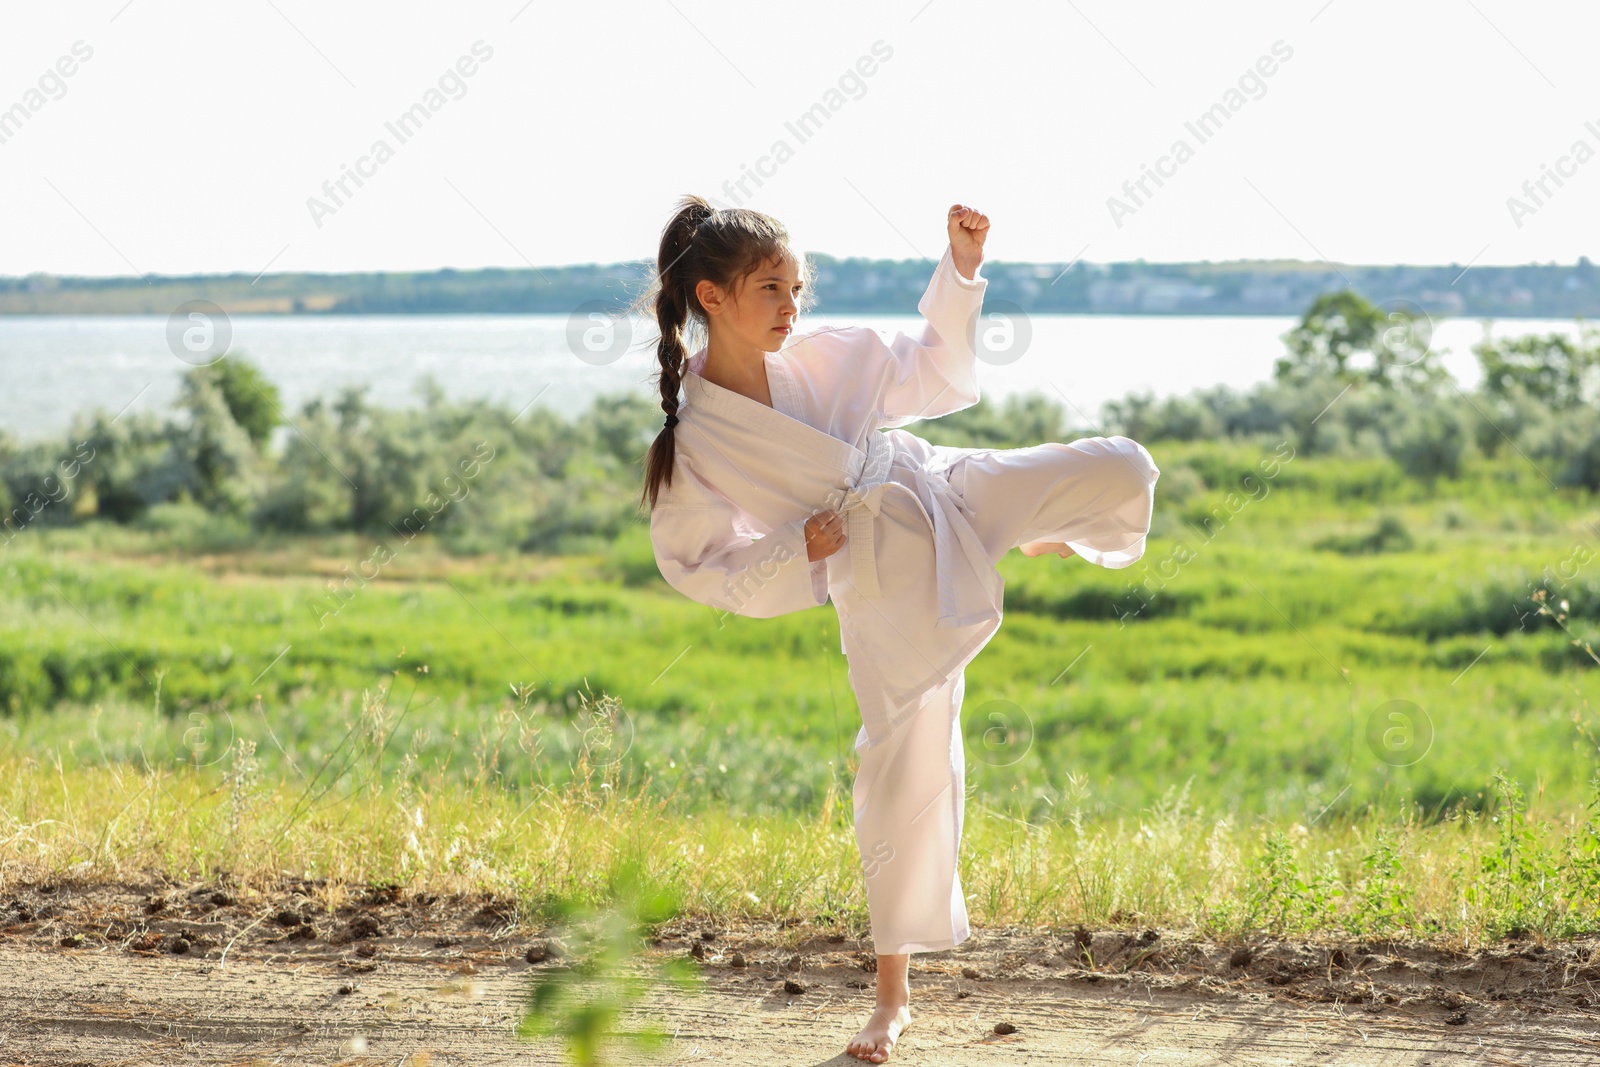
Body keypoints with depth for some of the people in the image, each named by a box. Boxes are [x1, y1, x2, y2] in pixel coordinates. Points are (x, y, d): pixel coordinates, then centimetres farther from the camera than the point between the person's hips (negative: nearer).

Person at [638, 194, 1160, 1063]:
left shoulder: (825, 359, -2)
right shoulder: (691, 444, -13)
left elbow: (940, 378, 8)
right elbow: (701, 567, -5)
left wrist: (962, 270, -5)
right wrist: (800, 551, -18)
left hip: (947, 495, 4)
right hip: (887, 583, -4)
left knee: (1120, 469, -12)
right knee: (905, 763, -3)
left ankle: (1056, 541, 27)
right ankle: (893, 989, 13)